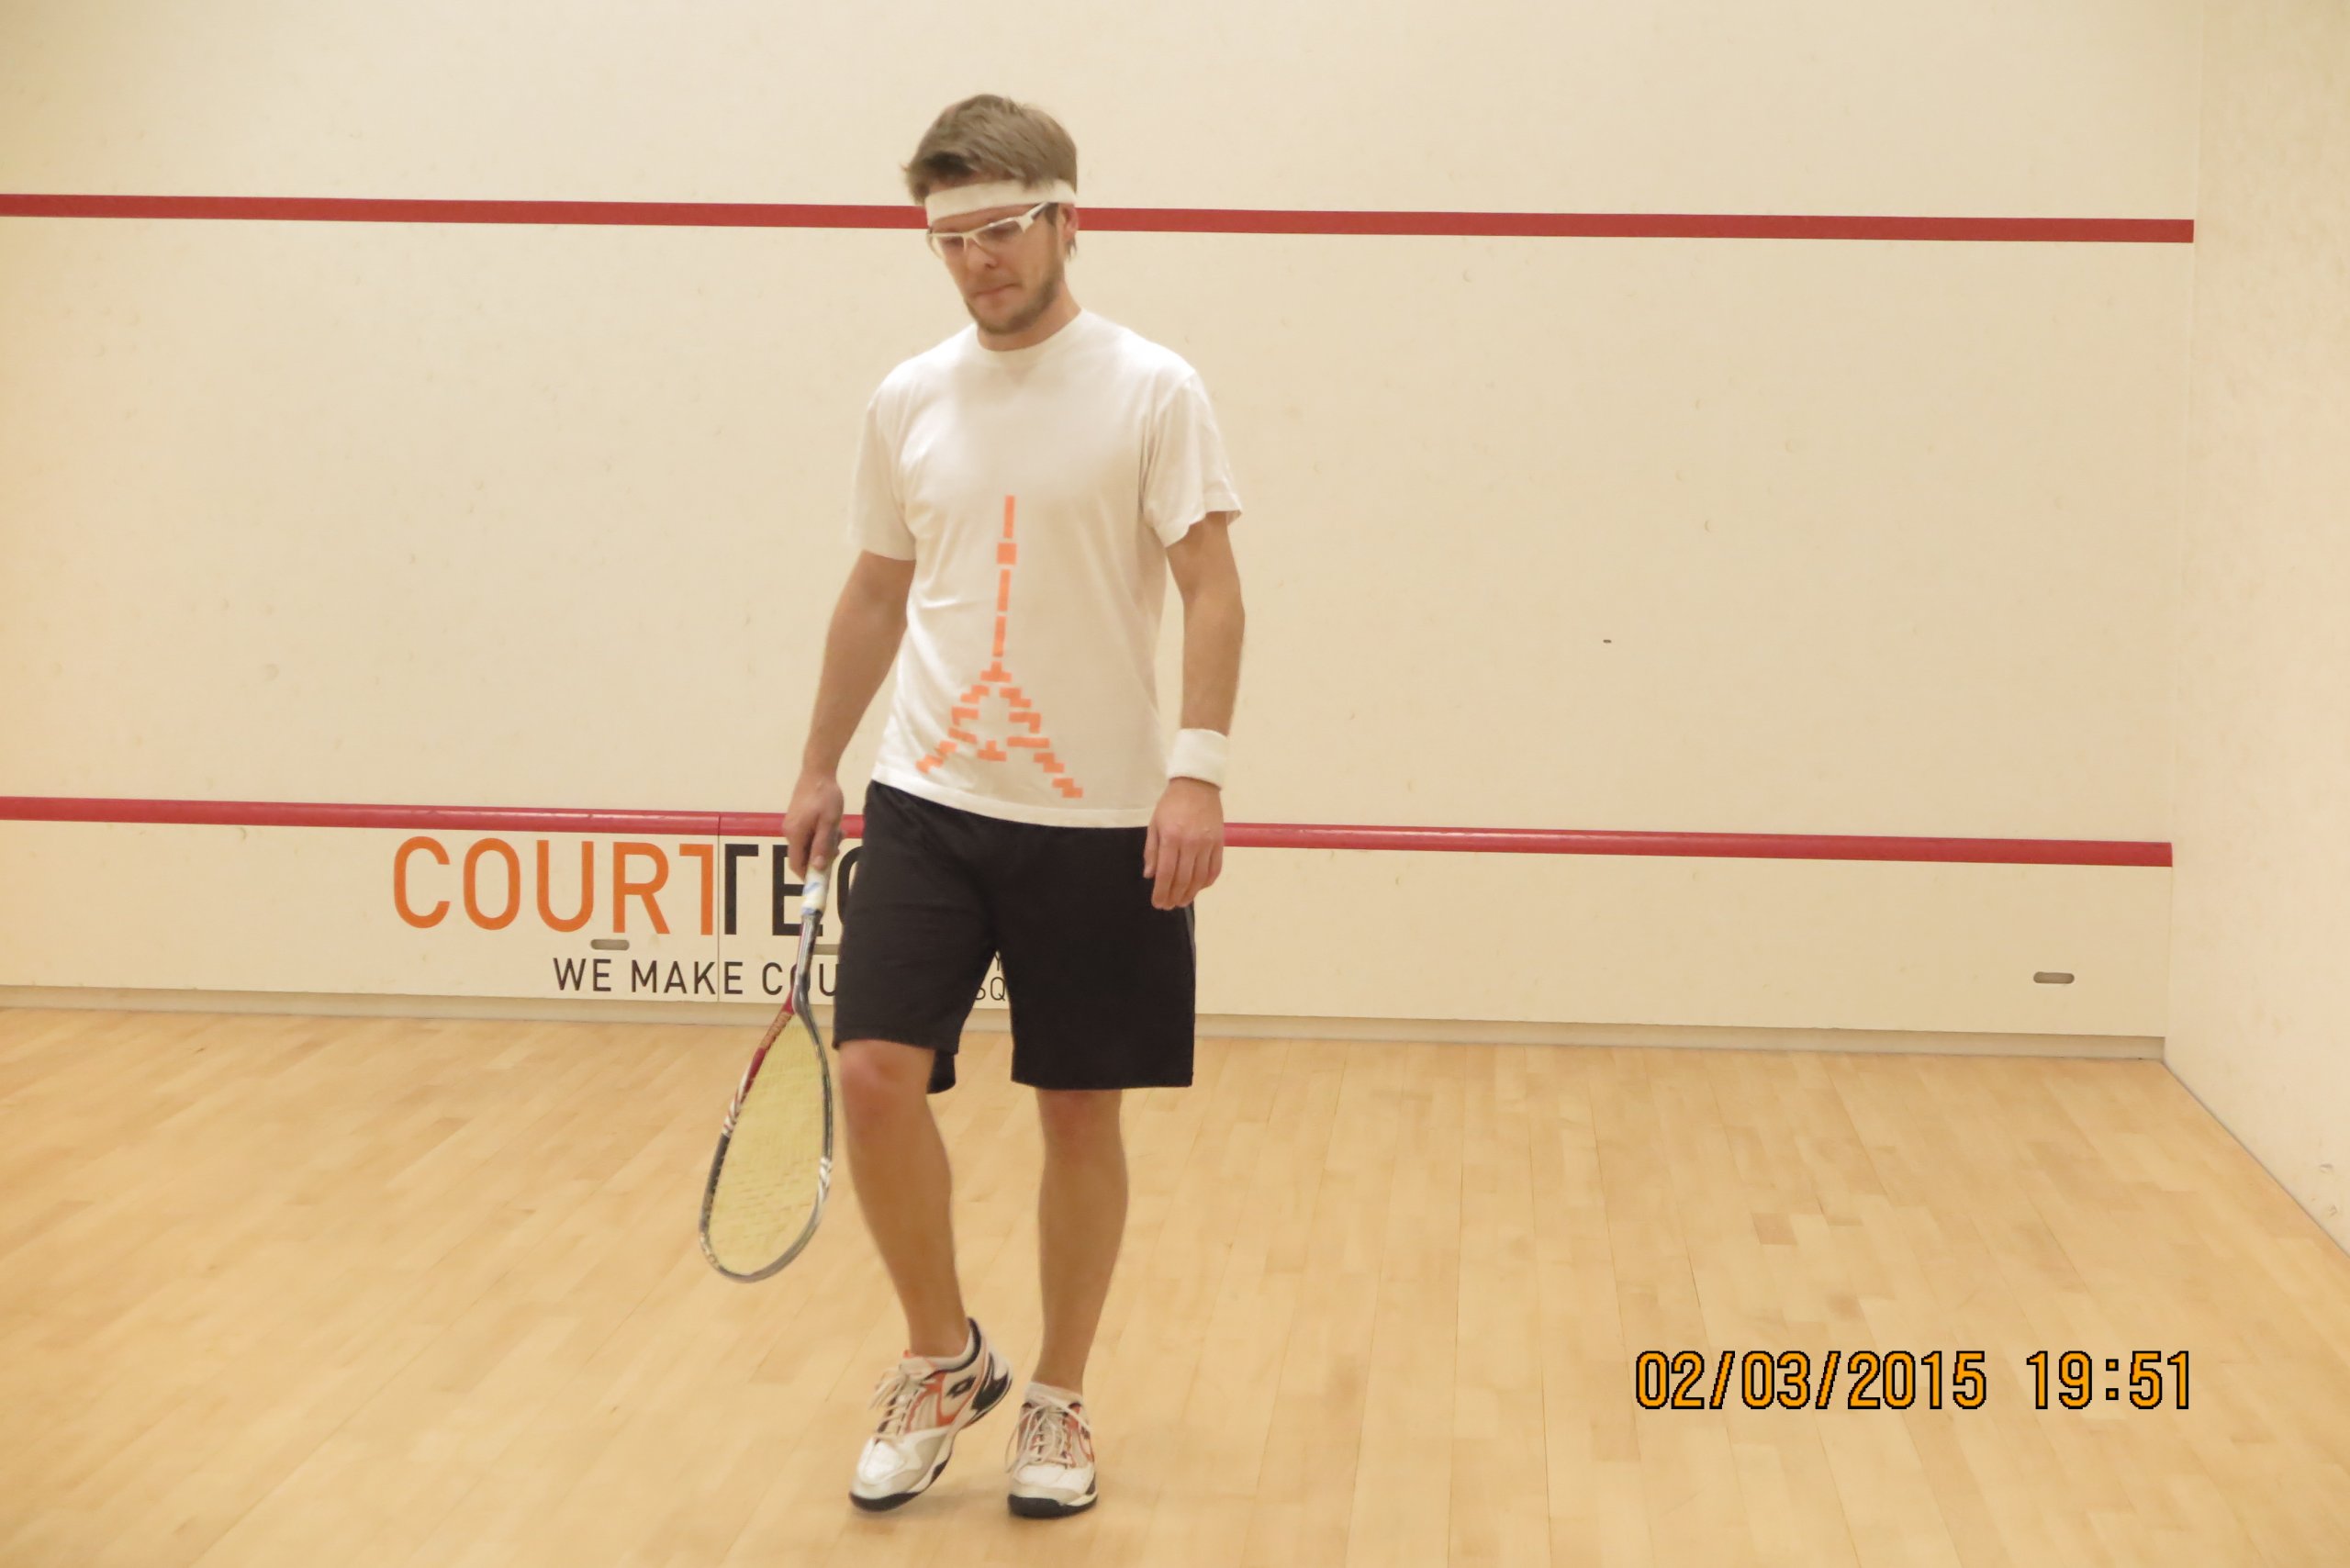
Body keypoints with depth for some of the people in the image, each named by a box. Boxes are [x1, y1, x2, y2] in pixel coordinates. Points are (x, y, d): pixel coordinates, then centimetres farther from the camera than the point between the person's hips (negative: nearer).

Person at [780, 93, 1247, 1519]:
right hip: (929, 803, 3)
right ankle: (945, 1359, 12)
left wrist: (1198, 771, -21)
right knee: (876, 1072, -10)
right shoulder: (909, 401, 7)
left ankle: (1058, 1401, 21)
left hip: (1101, 819, -3)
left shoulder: (1152, 391, -5)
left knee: (1082, 1112, 5)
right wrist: (820, 767, 17)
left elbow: (1211, 589, -9)